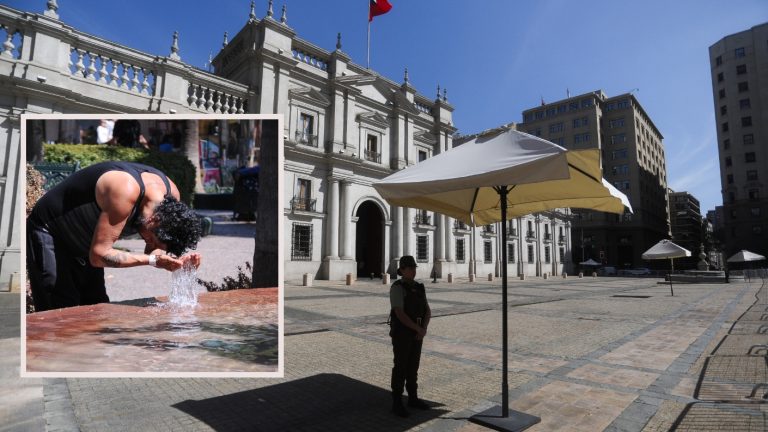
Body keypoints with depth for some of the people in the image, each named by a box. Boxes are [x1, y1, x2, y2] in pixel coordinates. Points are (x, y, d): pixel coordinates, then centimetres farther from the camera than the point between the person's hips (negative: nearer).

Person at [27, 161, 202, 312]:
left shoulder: (171, 194, -14)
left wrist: (180, 259, -25)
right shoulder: (126, 191, -36)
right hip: (49, 233, -7)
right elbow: (99, 254, -31)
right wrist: (152, 260, -35)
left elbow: (151, 252, -6)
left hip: (84, 244, 7)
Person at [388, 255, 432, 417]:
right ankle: (397, 403, 11)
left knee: (413, 366, 15)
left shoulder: (419, 288, 9)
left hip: (416, 333, 7)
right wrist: (419, 329, -17)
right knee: (401, 367, -1)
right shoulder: (397, 288, -16)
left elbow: (427, 311, 6)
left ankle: (413, 398, 28)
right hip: (401, 332, -7)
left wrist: (424, 329, -11)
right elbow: (400, 314, -22)